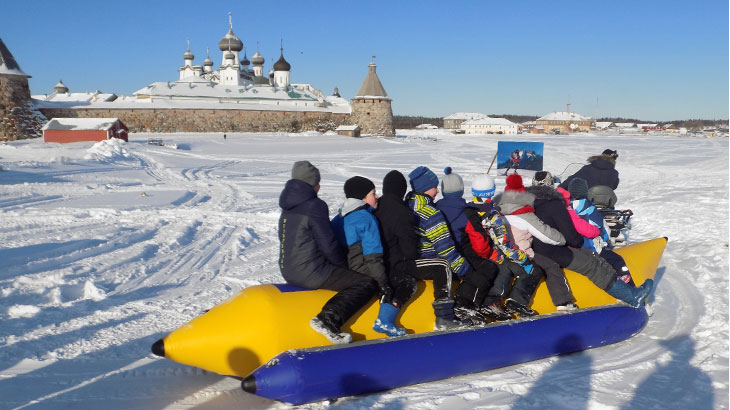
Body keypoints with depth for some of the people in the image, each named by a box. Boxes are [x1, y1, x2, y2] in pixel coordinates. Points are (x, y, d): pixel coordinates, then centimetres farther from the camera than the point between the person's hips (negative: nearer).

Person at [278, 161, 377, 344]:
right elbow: (328, 245, -15)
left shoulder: (288, 207, 13)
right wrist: (344, 266, 4)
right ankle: (328, 319, -23)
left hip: (288, 270, 10)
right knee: (367, 283, -10)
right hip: (311, 272, -10)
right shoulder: (314, 206, -15)